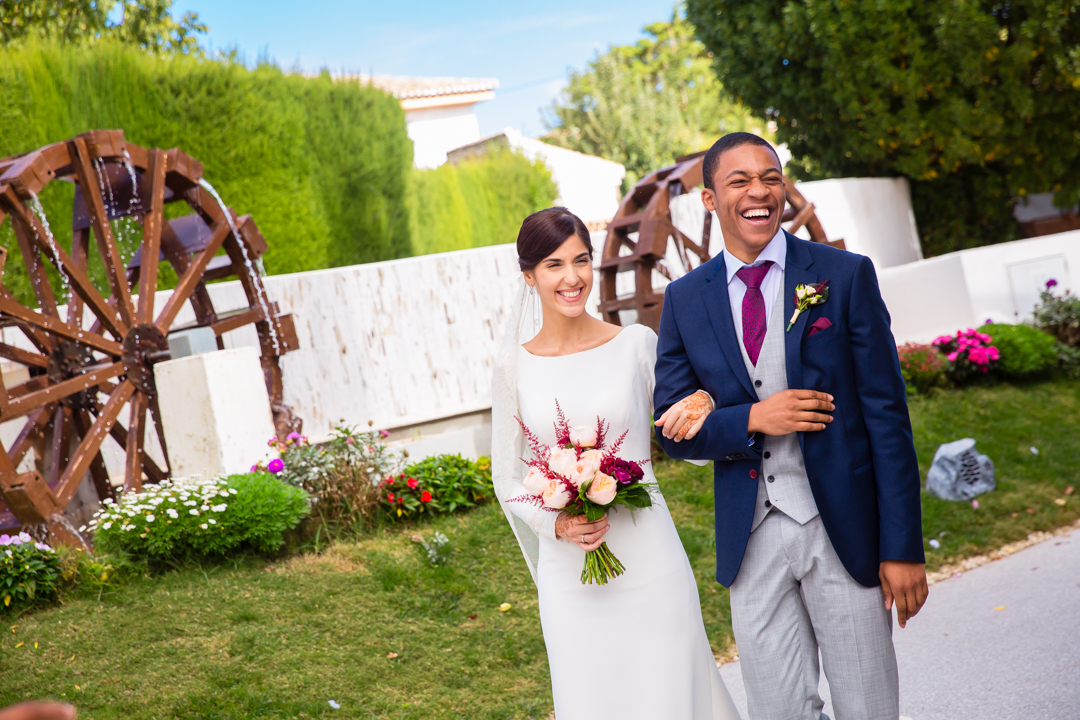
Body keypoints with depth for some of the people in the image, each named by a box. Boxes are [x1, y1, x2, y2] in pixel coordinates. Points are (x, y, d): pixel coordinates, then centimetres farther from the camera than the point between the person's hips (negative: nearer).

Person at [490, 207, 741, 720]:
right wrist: (557, 524, -11)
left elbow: (682, 440, 8)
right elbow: (507, 479, 7)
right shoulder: (515, 366, 0)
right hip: (569, 574, 1)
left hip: (649, 561, -1)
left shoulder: (637, 344, -2)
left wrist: (699, 414, -15)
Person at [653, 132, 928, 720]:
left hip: (844, 528, -2)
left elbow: (886, 414, -5)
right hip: (750, 538, 2)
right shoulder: (684, 300, 3)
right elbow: (672, 430, 4)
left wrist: (903, 546, -9)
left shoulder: (847, 275, -3)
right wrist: (753, 420, -15)